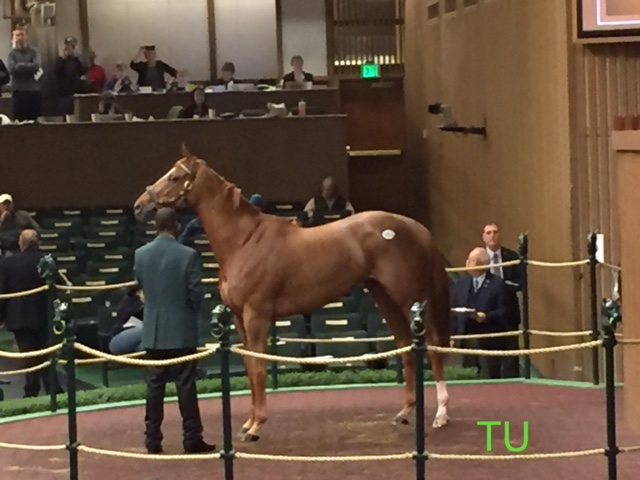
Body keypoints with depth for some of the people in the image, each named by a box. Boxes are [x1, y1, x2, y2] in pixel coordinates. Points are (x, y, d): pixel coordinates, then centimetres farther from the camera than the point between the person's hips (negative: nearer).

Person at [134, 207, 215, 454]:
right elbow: (196, 293, -10)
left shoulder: (141, 254, -2)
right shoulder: (188, 255, -14)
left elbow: (140, 285, 10)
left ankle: (153, 439, 11)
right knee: (186, 385, 1)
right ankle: (192, 438, 4)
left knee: (154, 385, 9)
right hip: (182, 329, -3)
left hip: (153, 330, 3)